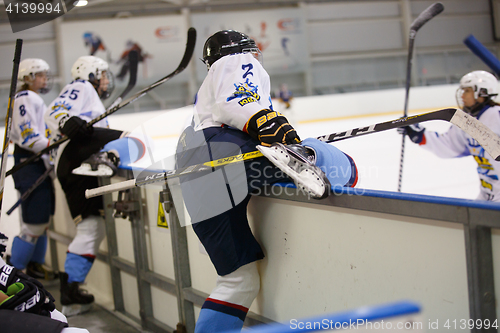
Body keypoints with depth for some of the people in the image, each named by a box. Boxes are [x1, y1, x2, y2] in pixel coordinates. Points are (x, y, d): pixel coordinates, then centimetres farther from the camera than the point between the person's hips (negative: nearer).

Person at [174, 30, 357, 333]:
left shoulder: (206, 91, 44)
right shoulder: (239, 62, 16)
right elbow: (234, 102, -6)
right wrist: (270, 124, -19)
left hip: (195, 186, 8)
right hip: (224, 151, -8)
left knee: (241, 279, 10)